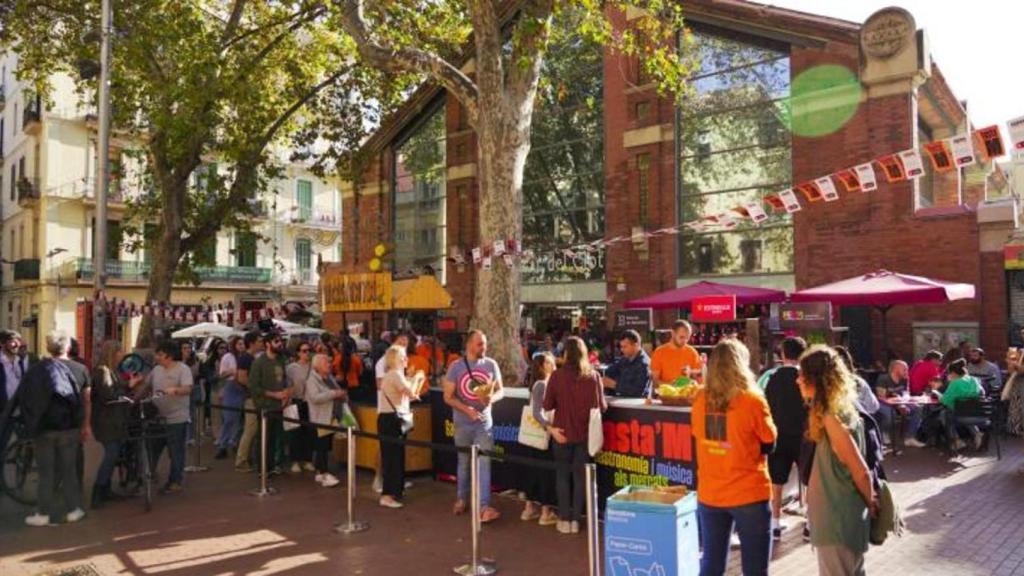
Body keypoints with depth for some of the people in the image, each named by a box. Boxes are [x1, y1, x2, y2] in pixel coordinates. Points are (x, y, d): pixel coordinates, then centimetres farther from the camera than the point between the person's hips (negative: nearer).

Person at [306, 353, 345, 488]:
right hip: (320, 419, -8)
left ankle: (320, 472, 19)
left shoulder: (330, 378, 14)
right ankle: (324, 475, -6)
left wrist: (341, 395, -2)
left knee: (326, 447, 11)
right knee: (321, 447, -7)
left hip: (331, 418, 8)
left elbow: (337, 393, 22)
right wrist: (333, 393, -25)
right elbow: (315, 397, -24)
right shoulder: (312, 380, -10)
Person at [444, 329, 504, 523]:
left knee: (484, 463, -7)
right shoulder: (456, 367, -8)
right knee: (463, 462, 15)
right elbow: (448, 396, -8)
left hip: (484, 423, 0)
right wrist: (467, 409, -22)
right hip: (463, 423, 0)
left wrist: (492, 398, -21)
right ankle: (460, 499, 33)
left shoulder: (491, 365, -3)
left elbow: (500, 390, 3)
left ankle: (483, 507, -6)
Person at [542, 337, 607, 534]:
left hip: (563, 433, -1)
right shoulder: (593, 376, -7)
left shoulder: (557, 376, -11)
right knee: (580, 475, 13)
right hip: (585, 434, 1)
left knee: (563, 475, 13)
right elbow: (602, 406, -2)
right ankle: (576, 519, 17)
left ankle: (565, 519, 16)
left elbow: (547, 405, -8)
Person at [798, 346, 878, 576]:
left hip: (837, 520, -9)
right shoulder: (845, 410, 5)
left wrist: (870, 503, -4)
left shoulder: (832, 418, -23)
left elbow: (861, 472, -19)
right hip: (847, 517, 9)